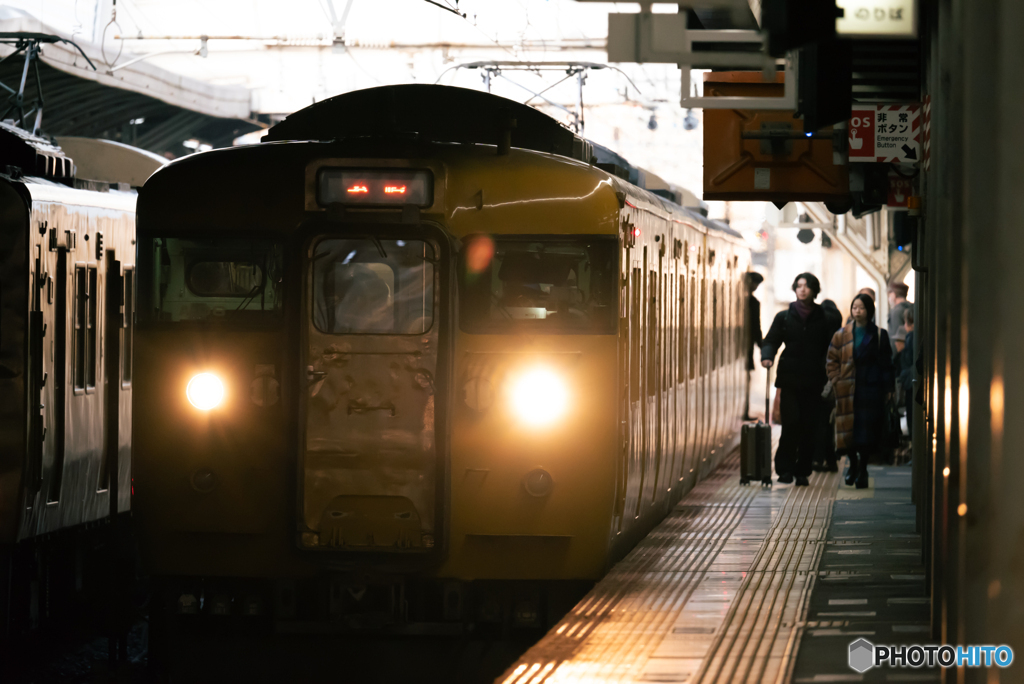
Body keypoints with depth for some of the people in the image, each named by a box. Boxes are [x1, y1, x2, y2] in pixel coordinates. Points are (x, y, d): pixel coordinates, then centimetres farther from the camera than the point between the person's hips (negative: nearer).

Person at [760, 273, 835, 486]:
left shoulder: (824, 321, 7)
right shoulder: (784, 317, 9)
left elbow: (831, 352, 7)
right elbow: (771, 340, 7)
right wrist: (767, 356, -16)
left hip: (814, 381, 1)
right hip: (790, 379, -1)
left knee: (809, 427, -1)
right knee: (791, 423, -12)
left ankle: (802, 471, 9)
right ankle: (785, 468, -2)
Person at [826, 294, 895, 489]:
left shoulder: (879, 335, 4)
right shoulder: (841, 335, 7)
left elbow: (886, 364, 5)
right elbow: (832, 362, 11)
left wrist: (887, 389, 0)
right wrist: (837, 381, -1)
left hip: (871, 390, -1)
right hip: (848, 390, 2)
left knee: (867, 428, -6)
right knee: (848, 427, 2)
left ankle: (862, 468, 2)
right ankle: (853, 464, 22)